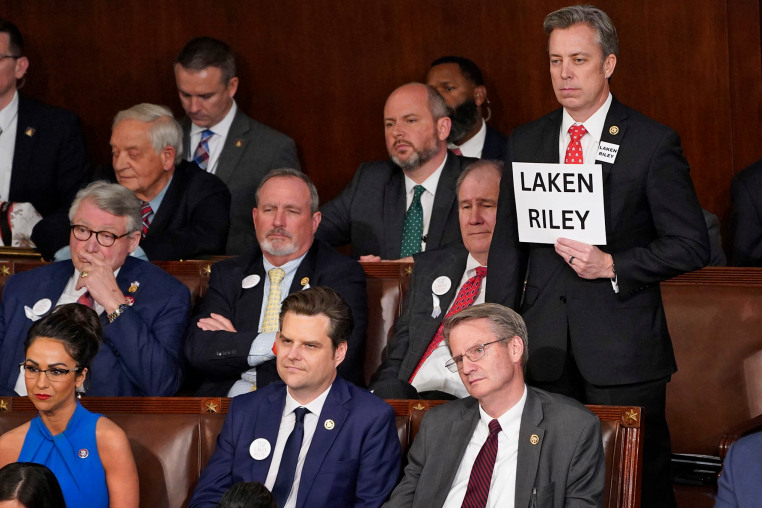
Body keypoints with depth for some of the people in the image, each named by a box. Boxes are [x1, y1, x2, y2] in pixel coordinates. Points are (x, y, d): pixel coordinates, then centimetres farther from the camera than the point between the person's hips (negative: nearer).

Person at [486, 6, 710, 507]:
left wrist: (612, 266, -15)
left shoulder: (653, 143, -2)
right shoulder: (526, 142, 11)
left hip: (623, 351, -3)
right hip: (546, 347, 4)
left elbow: (691, 245, -3)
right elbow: (508, 243, 13)